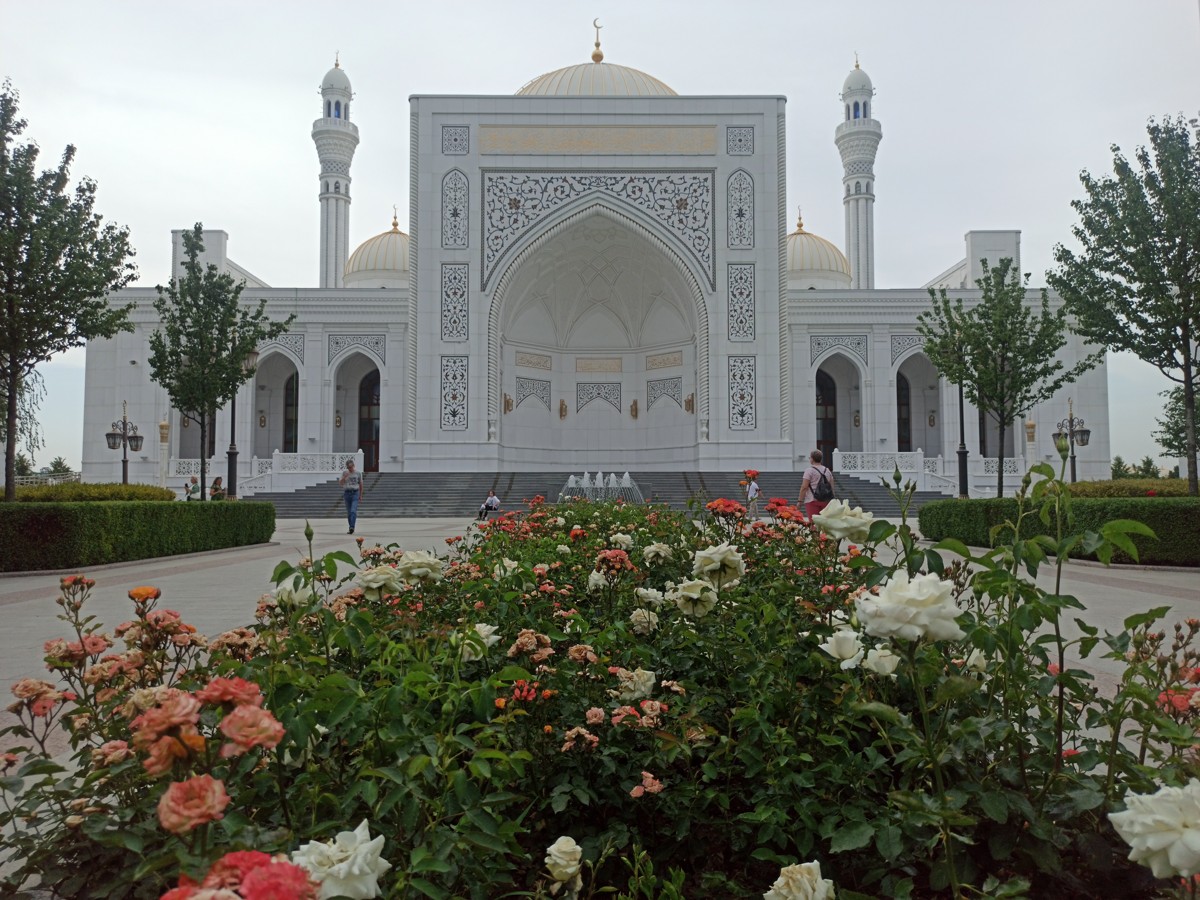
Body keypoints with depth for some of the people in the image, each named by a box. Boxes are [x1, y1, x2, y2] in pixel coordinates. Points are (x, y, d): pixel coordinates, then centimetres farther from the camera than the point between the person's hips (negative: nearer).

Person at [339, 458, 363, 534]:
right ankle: (351, 528, 15)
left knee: (353, 511, -18)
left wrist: (360, 495, 12)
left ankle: (352, 527, -26)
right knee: (349, 512, 7)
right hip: (347, 493, 2)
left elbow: (361, 484, 11)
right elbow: (340, 483, 0)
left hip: (355, 493, -2)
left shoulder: (358, 473, 3)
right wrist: (345, 477, -17)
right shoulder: (344, 473, 5)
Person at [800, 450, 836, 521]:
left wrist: (800, 501, -7)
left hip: (812, 500, -6)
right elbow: (832, 487, 15)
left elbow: (804, 487, -11)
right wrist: (830, 499, 21)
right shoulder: (827, 471, 14)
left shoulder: (809, 470, -6)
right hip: (826, 501, 6)